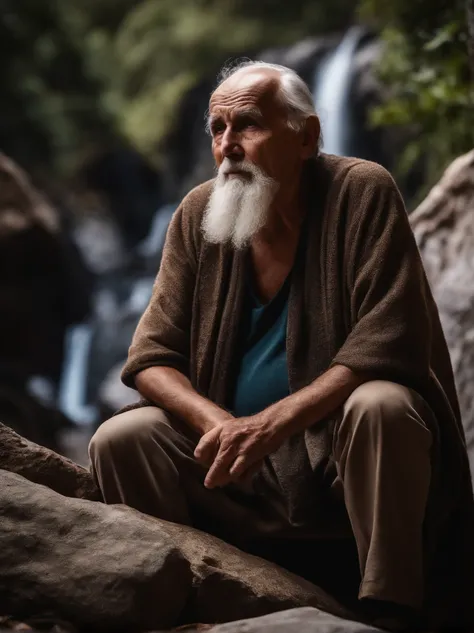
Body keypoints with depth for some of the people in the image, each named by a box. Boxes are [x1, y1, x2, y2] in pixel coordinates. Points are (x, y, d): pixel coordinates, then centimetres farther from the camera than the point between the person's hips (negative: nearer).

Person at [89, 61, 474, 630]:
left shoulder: (361, 193, -11)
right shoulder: (198, 215, 2)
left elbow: (386, 343, -19)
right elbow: (152, 356, 0)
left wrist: (273, 422, -29)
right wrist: (217, 423, -22)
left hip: (346, 451, -4)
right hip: (241, 459, 4)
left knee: (380, 406, -35)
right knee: (119, 440, -16)